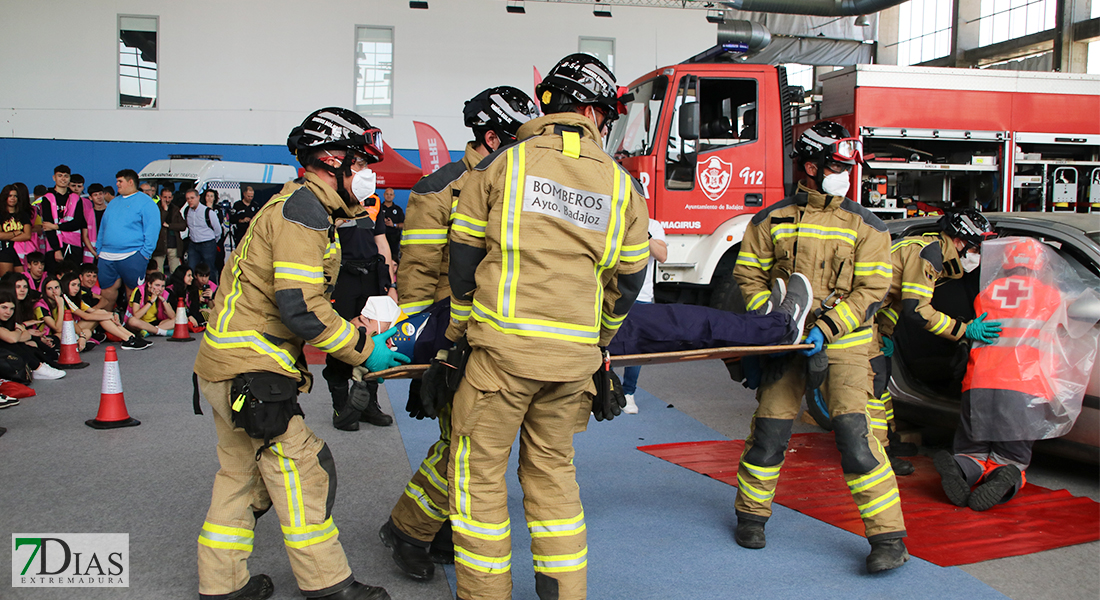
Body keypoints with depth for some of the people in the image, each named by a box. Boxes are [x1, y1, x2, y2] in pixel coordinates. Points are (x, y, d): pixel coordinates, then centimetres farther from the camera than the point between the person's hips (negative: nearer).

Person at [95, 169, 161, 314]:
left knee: (133, 294, 0)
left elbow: (152, 230, -9)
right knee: (107, 294, 8)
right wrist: (99, 249, 18)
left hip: (132, 257, -6)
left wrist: (145, 253, -15)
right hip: (107, 257, 6)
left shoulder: (146, 203, -2)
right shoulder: (114, 203, 21)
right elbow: (103, 228, 26)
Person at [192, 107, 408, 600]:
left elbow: (308, 299, 17)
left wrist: (364, 338, 7)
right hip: (249, 369, -10)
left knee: (243, 472, 18)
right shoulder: (302, 207, -17)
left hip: (224, 364, 10)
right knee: (302, 466, -1)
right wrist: (364, 349, -15)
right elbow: (300, 308, -26)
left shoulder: (304, 206, 16)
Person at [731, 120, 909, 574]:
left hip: (843, 344, -1)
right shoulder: (772, 221, 6)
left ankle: (888, 536, -2)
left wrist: (827, 328, -14)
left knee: (853, 432, -11)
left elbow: (872, 290, -3)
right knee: (770, 429, 4)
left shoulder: (864, 226, 3)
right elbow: (749, 273, 8)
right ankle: (752, 513, 26)